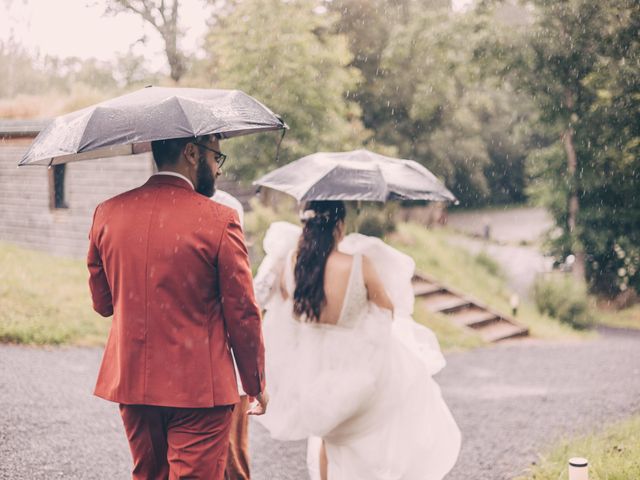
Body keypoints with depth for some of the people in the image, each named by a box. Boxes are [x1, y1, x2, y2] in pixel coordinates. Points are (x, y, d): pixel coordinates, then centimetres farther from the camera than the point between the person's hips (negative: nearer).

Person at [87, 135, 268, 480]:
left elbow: (102, 303, 10)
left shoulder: (108, 214, 1)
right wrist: (257, 385, 5)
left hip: (129, 384, 5)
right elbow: (242, 314, -8)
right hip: (198, 388, -5)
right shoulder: (219, 221, -13)